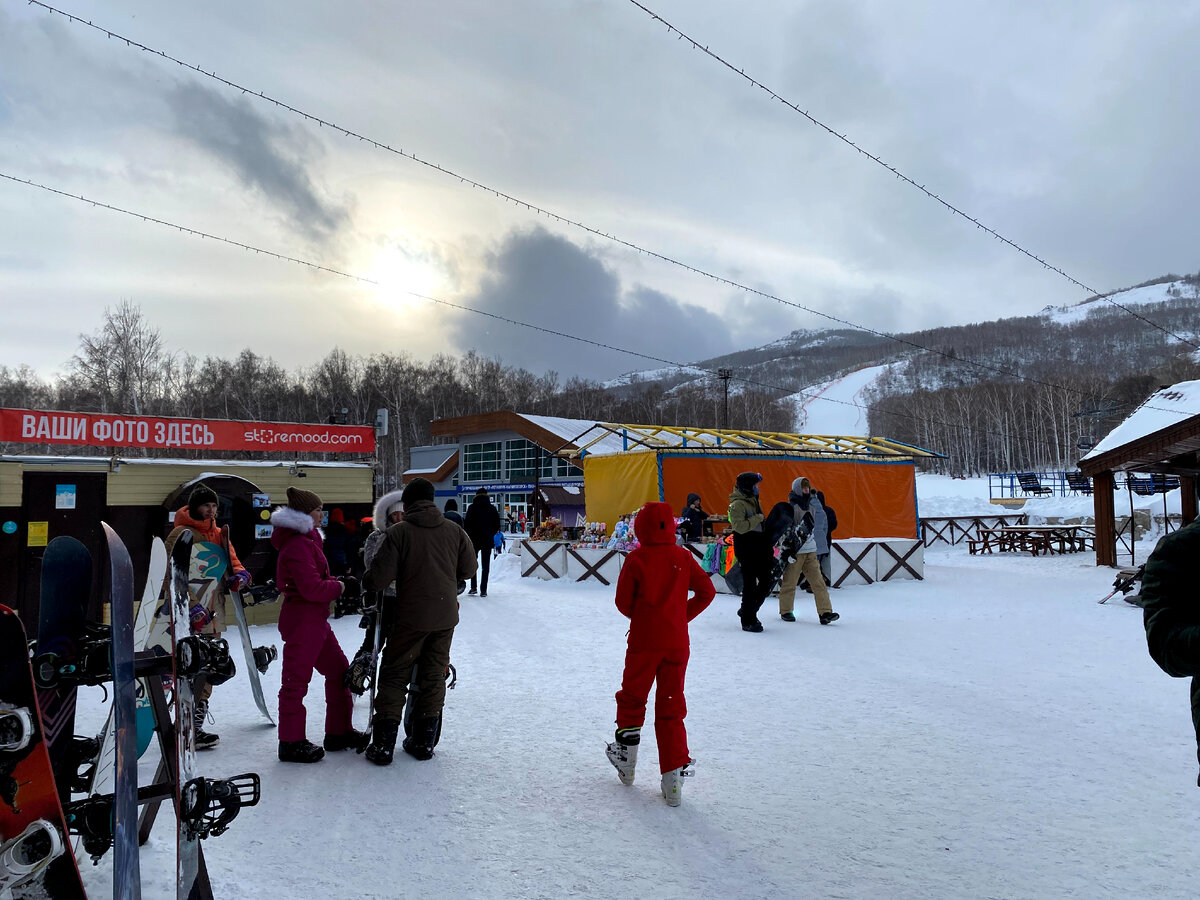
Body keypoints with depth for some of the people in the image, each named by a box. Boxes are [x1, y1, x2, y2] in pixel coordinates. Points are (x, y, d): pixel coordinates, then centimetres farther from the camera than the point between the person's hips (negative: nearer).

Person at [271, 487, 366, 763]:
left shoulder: (307, 540, 15)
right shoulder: (297, 545, -19)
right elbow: (312, 588, -24)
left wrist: (338, 582, 3)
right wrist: (342, 586, -12)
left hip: (315, 619, 11)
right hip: (301, 619, -11)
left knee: (339, 671, 15)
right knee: (296, 680, 0)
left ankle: (339, 732, 25)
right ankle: (291, 743, 12)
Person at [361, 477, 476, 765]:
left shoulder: (398, 532, -12)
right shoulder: (454, 531, 0)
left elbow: (379, 578, -15)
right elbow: (468, 570, 9)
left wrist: (364, 580, 7)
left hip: (411, 618, -3)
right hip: (446, 617, 4)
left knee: (394, 677, 9)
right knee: (434, 677, 14)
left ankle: (383, 745, 10)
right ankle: (424, 741, 21)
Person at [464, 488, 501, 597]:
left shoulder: (472, 508, -5)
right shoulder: (492, 508, 2)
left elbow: (467, 524, -8)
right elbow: (497, 525, 4)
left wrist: (469, 536, 6)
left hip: (474, 540, -2)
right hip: (488, 541, 2)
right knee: (486, 565, 6)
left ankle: (473, 587, 5)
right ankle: (483, 590, 2)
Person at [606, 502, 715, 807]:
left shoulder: (636, 559, -9)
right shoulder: (683, 557, -1)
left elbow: (623, 602, -4)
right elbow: (707, 591, 2)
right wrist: (684, 615, 9)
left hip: (643, 641, -2)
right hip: (677, 642, 3)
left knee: (631, 699, 15)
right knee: (671, 707, 8)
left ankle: (626, 764, 26)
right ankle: (674, 779, 4)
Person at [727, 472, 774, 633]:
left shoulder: (753, 501, 16)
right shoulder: (737, 504, -14)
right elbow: (740, 526, -26)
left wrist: (768, 550, 23)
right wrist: (757, 518, -18)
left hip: (759, 548, 9)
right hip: (746, 551, -9)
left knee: (766, 581, 12)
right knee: (750, 584, -4)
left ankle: (747, 611, 27)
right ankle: (748, 621, 6)